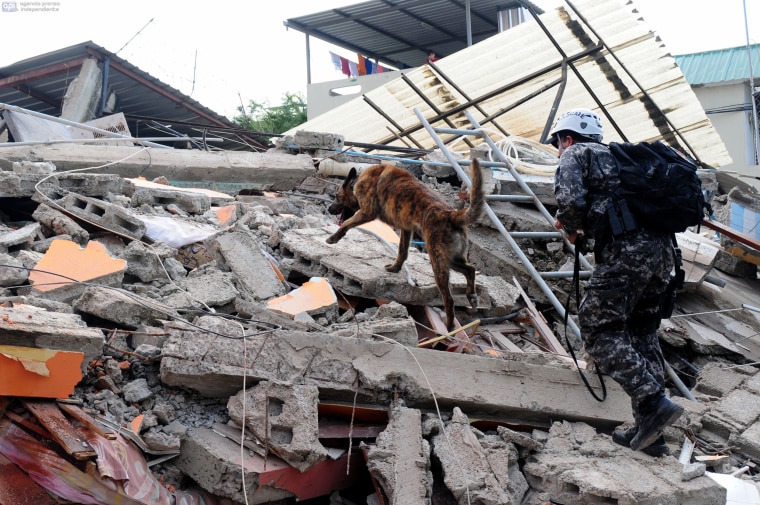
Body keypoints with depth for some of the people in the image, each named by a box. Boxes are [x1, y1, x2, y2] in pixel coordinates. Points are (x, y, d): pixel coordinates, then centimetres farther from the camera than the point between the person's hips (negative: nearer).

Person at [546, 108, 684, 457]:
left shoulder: (576, 154, 8)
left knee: (598, 329, -3)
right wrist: (586, 228, 24)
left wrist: (571, 230, 10)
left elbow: (570, 200, -9)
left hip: (626, 249, -8)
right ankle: (649, 434, 14)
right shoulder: (616, 156, 32)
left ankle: (653, 402, -16)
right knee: (642, 333, 13)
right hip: (661, 247, 8)